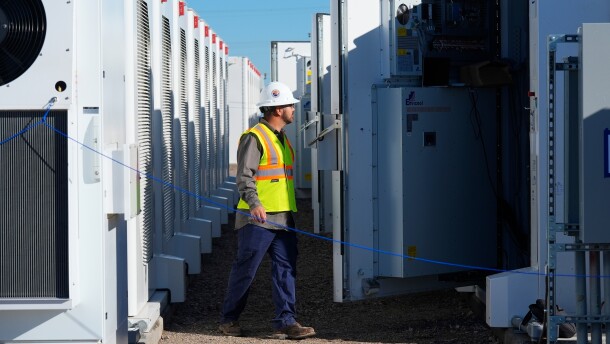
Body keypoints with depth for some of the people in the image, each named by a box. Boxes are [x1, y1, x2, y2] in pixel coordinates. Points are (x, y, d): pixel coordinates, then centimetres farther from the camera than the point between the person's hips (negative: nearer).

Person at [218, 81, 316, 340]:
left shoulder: (281, 138, 18)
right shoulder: (254, 138, -11)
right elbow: (245, 176, -20)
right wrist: (254, 203, -35)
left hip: (283, 217, 8)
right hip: (257, 218, -8)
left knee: (285, 268, 1)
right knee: (245, 270, 0)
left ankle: (285, 322, 1)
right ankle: (228, 319, 13)